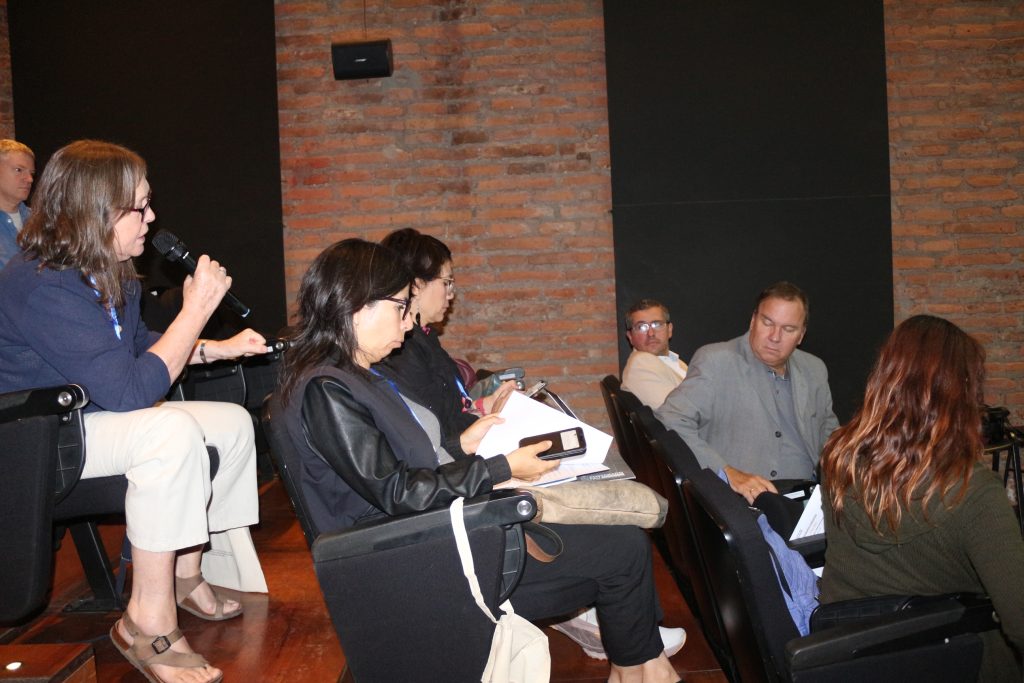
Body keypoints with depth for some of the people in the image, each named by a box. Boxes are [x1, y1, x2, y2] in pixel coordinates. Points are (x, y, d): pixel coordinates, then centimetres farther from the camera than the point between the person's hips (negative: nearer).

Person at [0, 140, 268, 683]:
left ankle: (184, 575, 13)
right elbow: (131, 390, -31)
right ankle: (149, 621, -24)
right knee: (171, 429, -35)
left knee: (232, 421, 5)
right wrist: (197, 309, -24)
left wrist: (218, 348, 11)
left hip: (97, 417, 10)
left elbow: (140, 348, 23)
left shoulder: (111, 276, 4)